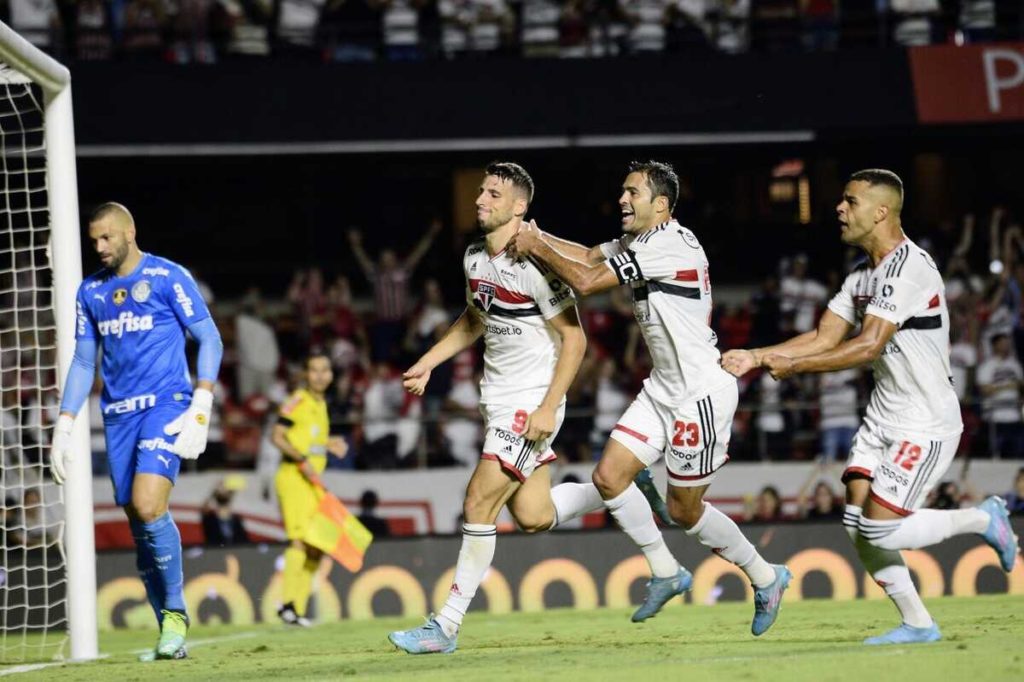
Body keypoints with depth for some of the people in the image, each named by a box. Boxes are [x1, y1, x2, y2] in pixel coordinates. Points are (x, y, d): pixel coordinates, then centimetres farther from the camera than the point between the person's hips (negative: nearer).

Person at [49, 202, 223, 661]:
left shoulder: (168, 278, -2)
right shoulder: (91, 291, 13)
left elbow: (210, 340, -2)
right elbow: (83, 362, 19)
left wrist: (200, 407, -12)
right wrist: (64, 427, 12)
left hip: (165, 405, -6)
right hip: (118, 415, 6)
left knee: (148, 507, -23)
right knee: (139, 525, 2)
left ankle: (175, 614, -8)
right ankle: (171, 635, 9)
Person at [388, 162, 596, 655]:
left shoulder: (535, 264, -19)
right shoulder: (475, 258, 6)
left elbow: (574, 339, -17)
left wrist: (548, 409, -21)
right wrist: (426, 364, 17)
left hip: (532, 402, -9)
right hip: (498, 396, 9)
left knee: (480, 503, -13)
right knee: (532, 517, 8)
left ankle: (446, 626, -9)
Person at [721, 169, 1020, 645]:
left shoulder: (908, 267, -20)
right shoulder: (862, 275, 11)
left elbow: (869, 345, -25)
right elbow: (826, 337, 10)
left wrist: (793, 364, -19)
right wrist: (755, 357, 1)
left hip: (926, 423, -9)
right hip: (883, 417, 9)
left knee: (880, 529, -14)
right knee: (857, 524, -1)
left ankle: (982, 520, 7)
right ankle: (917, 624, 10)